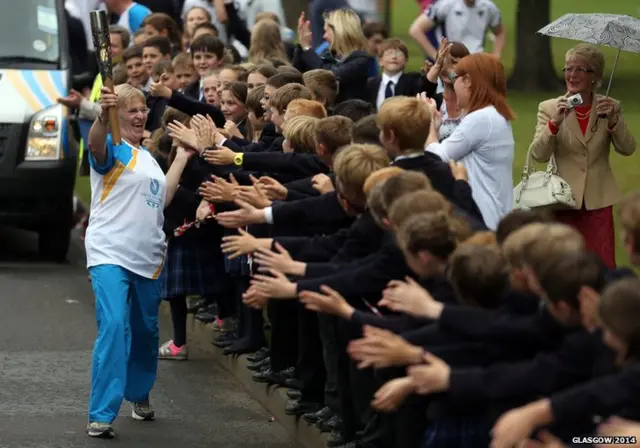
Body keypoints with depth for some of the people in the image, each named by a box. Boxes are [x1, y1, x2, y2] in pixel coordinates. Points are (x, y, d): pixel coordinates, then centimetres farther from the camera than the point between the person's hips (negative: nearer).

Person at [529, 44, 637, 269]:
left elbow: (628, 149, -4)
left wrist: (613, 120, -20)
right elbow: (539, 155, -9)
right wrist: (555, 122, -23)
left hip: (598, 200, 1)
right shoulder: (549, 108, 1)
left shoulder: (609, 107, 4)